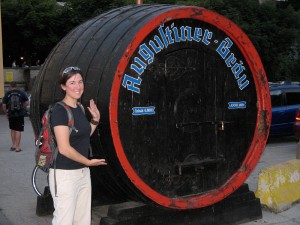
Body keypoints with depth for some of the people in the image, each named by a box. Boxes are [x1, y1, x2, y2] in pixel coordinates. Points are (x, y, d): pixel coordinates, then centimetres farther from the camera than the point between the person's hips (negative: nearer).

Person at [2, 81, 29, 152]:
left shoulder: (7, 94, 1)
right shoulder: (21, 93, 1)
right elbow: (27, 102, -1)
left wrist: (6, 113, 11)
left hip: (11, 114, 1)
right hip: (20, 114, -1)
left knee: (12, 129, 19)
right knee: (18, 130, 0)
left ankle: (13, 145, 20)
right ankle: (17, 147, -1)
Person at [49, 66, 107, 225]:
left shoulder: (79, 108, 9)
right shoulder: (59, 110, -15)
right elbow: (64, 148, -20)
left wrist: (95, 120, 7)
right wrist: (89, 162, -10)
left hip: (83, 173, 8)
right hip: (64, 174, -8)